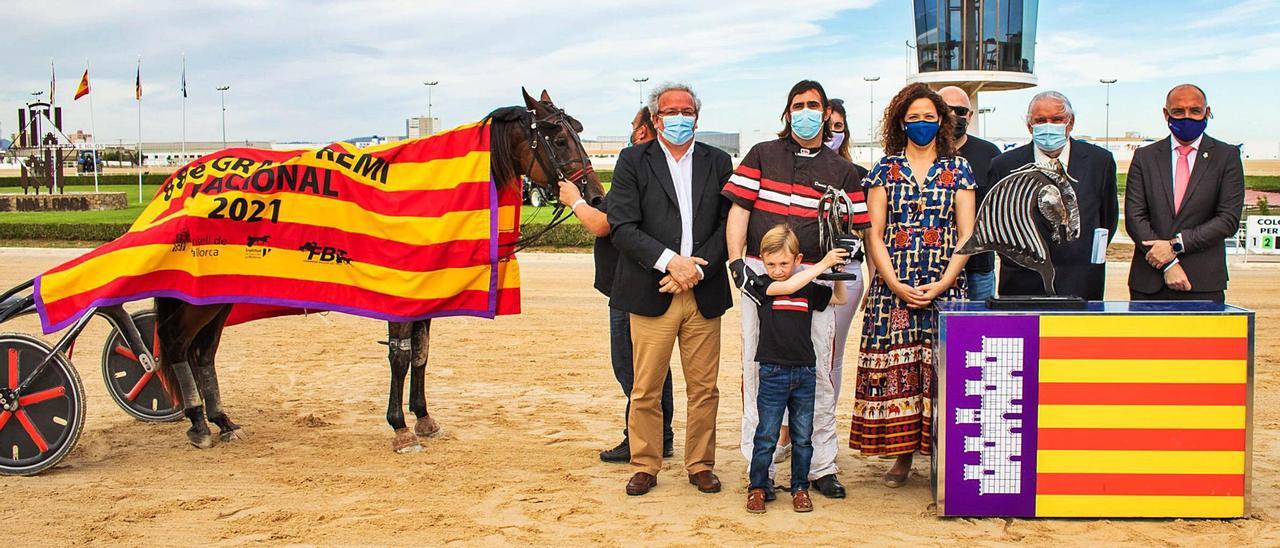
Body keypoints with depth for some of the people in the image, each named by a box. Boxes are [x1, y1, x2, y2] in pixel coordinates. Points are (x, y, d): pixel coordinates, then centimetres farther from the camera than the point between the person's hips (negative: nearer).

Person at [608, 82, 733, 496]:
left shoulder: (718, 163, 12)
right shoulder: (633, 161, 4)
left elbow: (729, 225, 4)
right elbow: (622, 226, -5)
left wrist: (697, 268, -10)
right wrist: (670, 261, -15)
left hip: (704, 292, 2)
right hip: (651, 292, -2)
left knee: (704, 388, 7)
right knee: (646, 389, 2)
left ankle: (700, 466, 20)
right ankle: (645, 466, 16)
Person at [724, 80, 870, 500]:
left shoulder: (841, 171, 12)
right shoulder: (762, 155, 11)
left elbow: (857, 227, 12)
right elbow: (738, 209, 5)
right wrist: (736, 260, -6)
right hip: (761, 274, 0)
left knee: (818, 373, 1)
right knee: (757, 370, 2)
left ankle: (822, 466, 13)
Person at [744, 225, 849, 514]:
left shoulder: (809, 288, 7)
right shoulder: (762, 285, -4)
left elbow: (840, 299, 19)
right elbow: (788, 287, -22)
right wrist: (823, 264, -18)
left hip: (805, 372, 3)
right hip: (773, 371, -3)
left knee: (802, 436, 10)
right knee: (766, 436, 2)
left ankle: (800, 487, 22)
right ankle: (757, 487, 15)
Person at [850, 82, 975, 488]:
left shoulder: (957, 170, 9)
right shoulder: (885, 170, 8)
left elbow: (967, 235, 3)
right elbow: (874, 234, 3)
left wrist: (942, 284, -9)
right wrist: (896, 284, -9)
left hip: (945, 289, 0)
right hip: (892, 289, 0)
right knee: (894, 367, -2)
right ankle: (902, 454, 8)